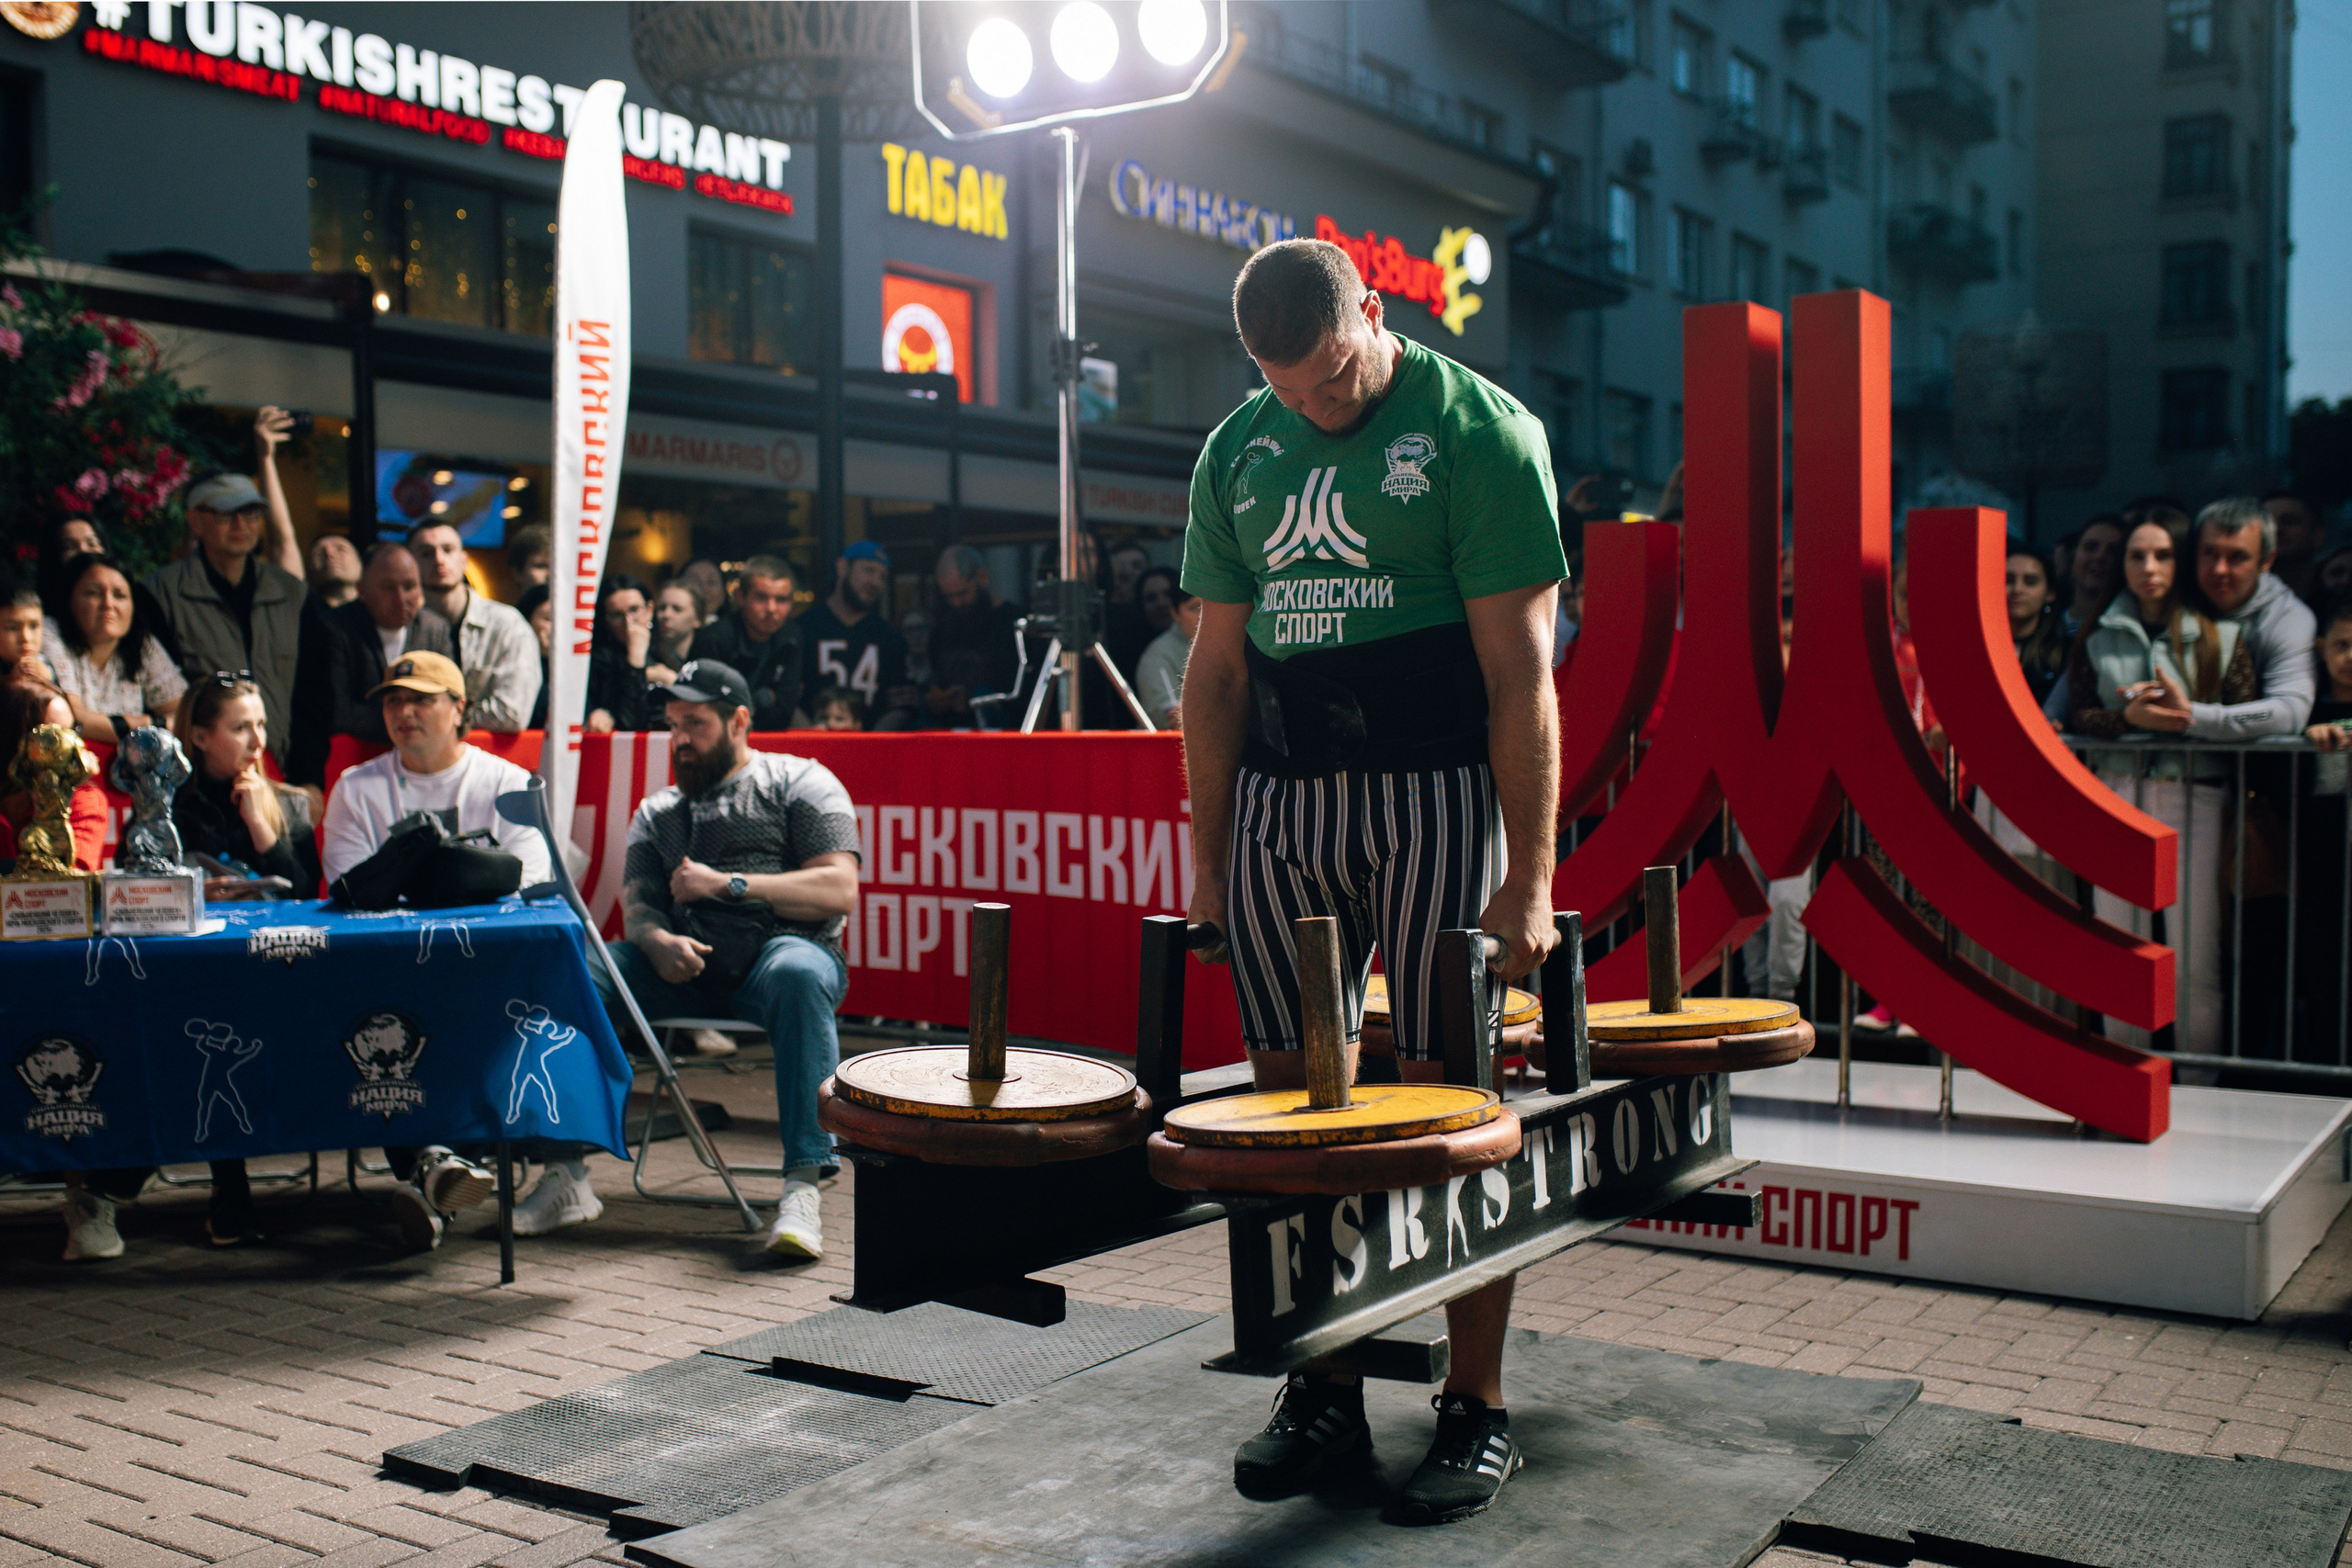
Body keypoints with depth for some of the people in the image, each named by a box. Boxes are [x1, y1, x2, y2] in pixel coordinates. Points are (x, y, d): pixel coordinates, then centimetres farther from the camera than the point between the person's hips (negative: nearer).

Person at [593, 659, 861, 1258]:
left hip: (779, 944, -4)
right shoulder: (657, 811, 26)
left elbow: (840, 891, -2)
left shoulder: (799, 782, 11)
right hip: (684, 962, 4)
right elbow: (635, 904, 13)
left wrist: (728, 884, -8)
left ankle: (803, 1190, -45)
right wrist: (657, 940, -13)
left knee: (798, 975, -41)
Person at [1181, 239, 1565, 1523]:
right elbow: (1218, 669, 14)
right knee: (1291, 1095, 6)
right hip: (1279, 804, 5)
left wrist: (1530, 875, -12)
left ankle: (1477, 1409, 12)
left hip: (1436, 799, -5)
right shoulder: (1239, 452, 12)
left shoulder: (1477, 432, -4)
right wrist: (1208, 862, 10)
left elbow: (1521, 671, -8)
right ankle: (1320, 1391, 20)